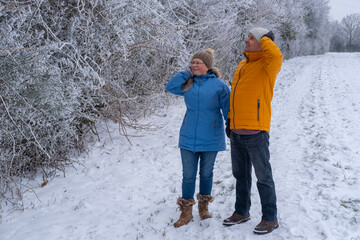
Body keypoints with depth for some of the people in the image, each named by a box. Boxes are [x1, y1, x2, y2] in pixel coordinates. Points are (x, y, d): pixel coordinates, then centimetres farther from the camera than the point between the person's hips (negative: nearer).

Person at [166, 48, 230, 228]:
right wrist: (187, 73, -6)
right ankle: (186, 211, 16)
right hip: (188, 137, 2)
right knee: (188, 175, 4)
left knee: (206, 173, 13)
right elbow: (170, 87, -7)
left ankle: (204, 206, 31)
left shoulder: (219, 85, -4)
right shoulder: (188, 83, 7)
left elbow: (227, 109, -3)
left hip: (210, 138, -2)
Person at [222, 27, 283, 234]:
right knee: (241, 175, 18)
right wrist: (230, 120, 20)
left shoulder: (267, 66, -9)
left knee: (263, 176, 3)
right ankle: (242, 212, 33)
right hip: (237, 132, 8)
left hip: (255, 132, -8)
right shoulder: (242, 66, 16)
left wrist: (264, 39, -15)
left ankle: (270, 219, 17)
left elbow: (276, 56, -34)